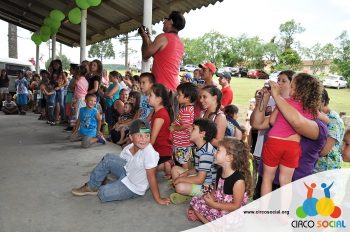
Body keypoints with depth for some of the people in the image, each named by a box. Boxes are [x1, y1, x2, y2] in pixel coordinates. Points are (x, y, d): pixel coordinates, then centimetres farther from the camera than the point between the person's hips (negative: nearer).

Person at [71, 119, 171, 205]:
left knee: (103, 194, -18)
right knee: (108, 158, -6)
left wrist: (158, 199, -21)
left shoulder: (149, 152, -33)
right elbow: (119, 160, 5)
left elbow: (152, 177, -27)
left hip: (134, 188, -6)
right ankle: (92, 187, 11)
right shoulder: (128, 148, -13)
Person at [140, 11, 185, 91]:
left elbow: (145, 55, -4)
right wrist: (149, 40, 28)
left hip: (162, 86, -8)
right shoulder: (181, 44, 16)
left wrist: (145, 39, 13)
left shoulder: (163, 37, -9)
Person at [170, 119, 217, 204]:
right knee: (175, 169, 11)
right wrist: (186, 173, -3)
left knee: (180, 187, -31)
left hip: (208, 186, -10)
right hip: (200, 178, 10)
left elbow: (200, 180, -28)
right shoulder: (199, 148, 3)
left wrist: (180, 179, -17)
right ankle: (184, 194, 2)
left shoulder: (206, 152, -28)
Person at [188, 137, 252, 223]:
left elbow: (236, 206, -20)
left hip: (231, 213, -7)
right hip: (218, 204, 8)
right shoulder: (220, 171, -2)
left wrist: (213, 204, -21)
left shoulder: (239, 179, -26)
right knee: (195, 201, -1)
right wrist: (210, 196, -10)